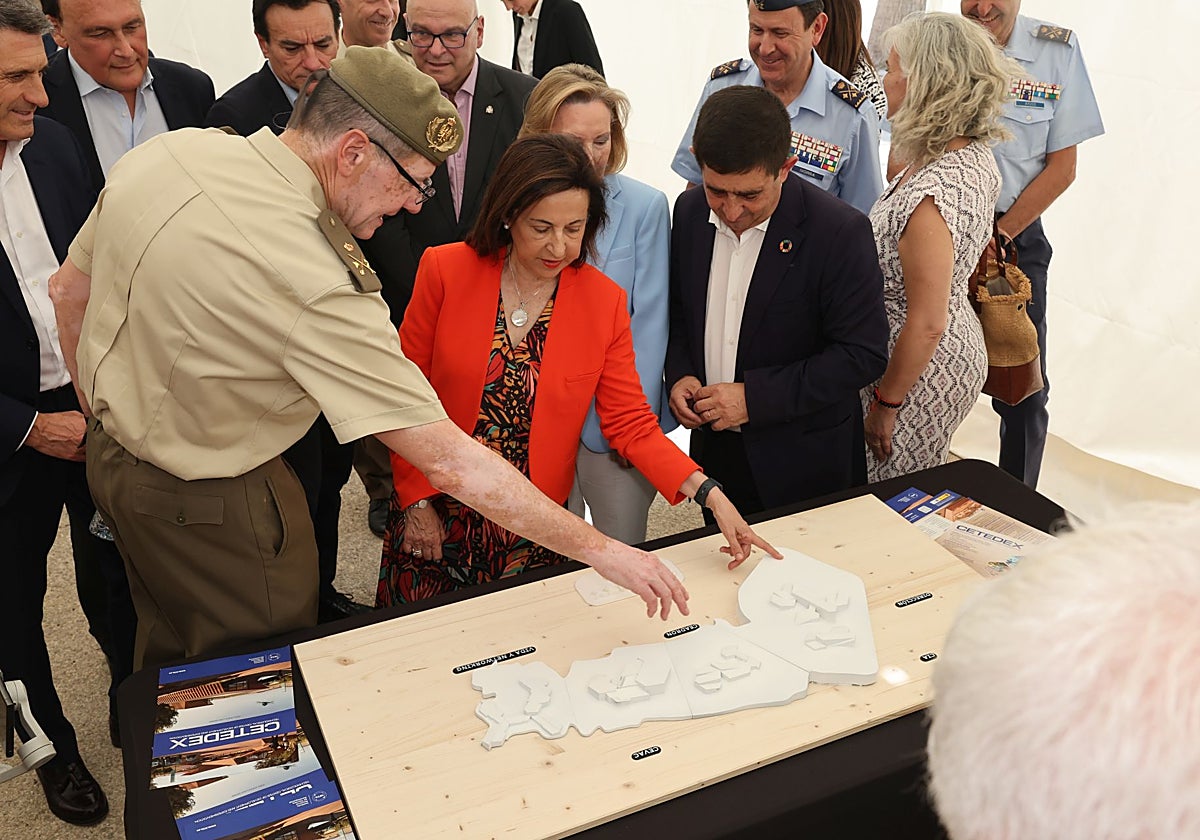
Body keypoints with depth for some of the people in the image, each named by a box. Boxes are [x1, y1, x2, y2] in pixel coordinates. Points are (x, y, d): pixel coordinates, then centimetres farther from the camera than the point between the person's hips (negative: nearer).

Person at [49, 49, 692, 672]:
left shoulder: (164, 152, -10)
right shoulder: (318, 285, -34)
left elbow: (69, 292, 5)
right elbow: (449, 462, -32)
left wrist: (111, 424, 18)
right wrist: (597, 548, -23)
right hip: (209, 508, -8)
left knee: (168, 653, 31)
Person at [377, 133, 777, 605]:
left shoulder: (605, 303, -7)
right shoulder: (446, 271, -10)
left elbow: (631, 423, -4)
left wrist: (707, 493, -16)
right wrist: (415, 501, -6)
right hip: (437, 513, 0)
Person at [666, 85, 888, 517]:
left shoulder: (840, 231, -20)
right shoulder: (690, 211, -3)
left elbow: (864, 354, -19)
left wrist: (755, 397, -23)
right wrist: (680, 373, -8)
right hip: (714, 448, 5)